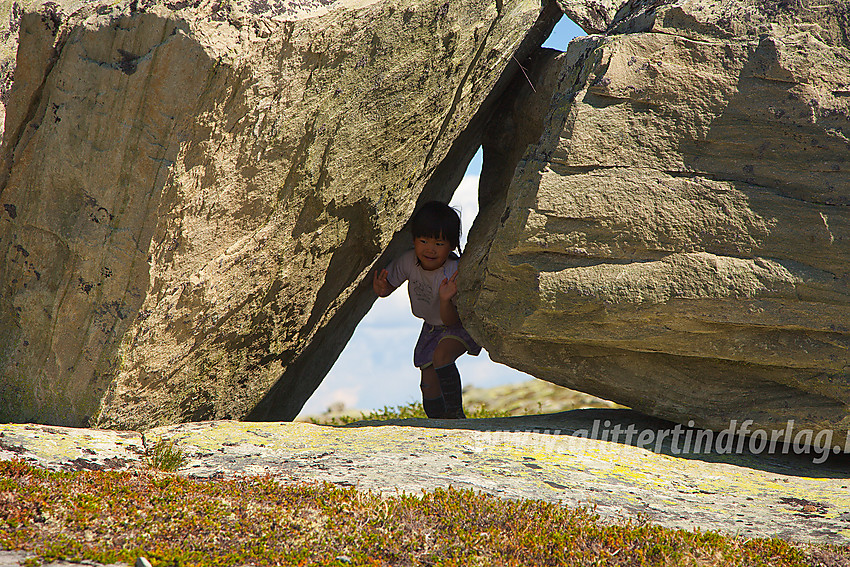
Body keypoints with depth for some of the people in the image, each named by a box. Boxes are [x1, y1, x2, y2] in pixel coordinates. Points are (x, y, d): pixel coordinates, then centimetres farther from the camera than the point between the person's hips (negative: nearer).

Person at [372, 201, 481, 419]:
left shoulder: (455, 274, -34)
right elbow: (388, 286, -7)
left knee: (442, 354, -32)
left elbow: (451, 320, -33)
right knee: (429, 384, 3)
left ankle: (455, 412, -20)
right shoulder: (408, 261, -22)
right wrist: (381, 289, -31)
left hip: (461, 326, -5)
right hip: (431, 327, 5)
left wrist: (446, 300, -53)